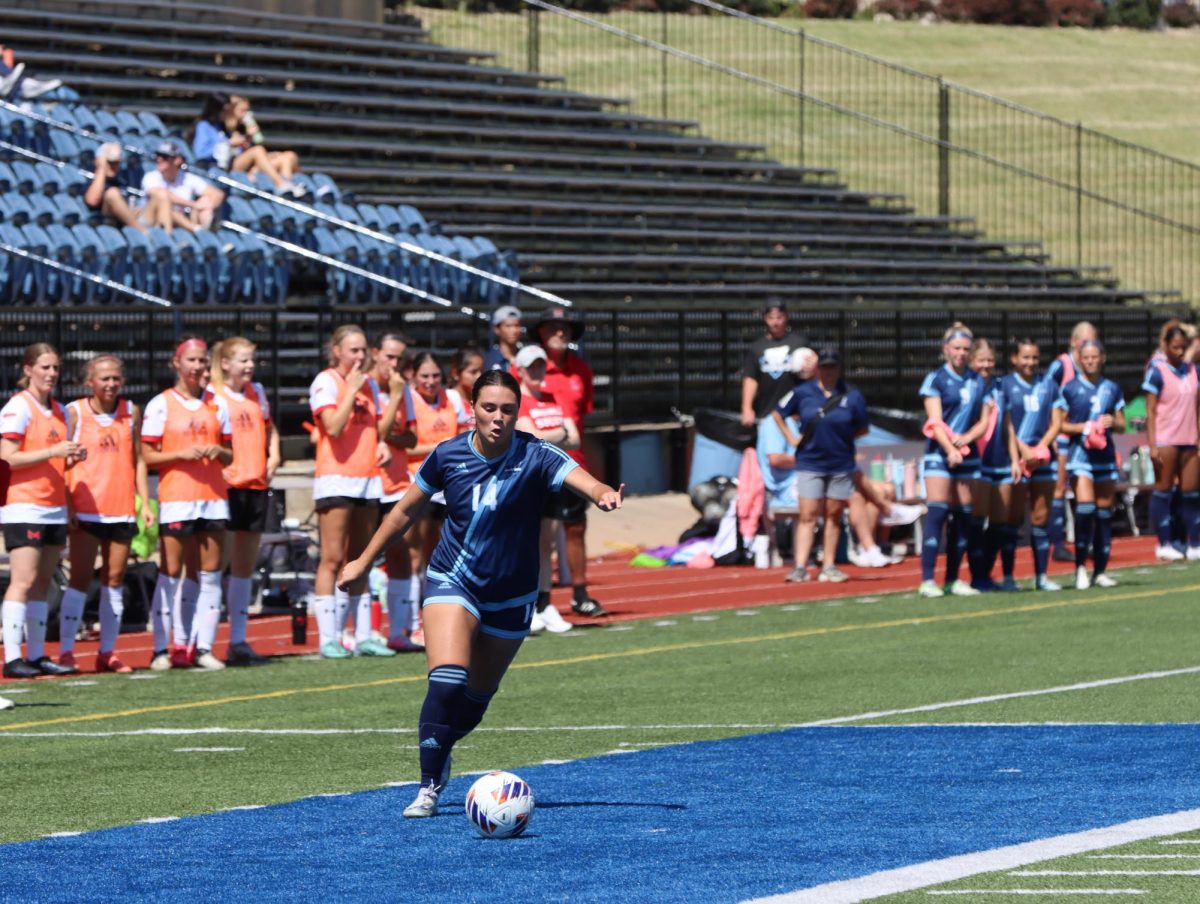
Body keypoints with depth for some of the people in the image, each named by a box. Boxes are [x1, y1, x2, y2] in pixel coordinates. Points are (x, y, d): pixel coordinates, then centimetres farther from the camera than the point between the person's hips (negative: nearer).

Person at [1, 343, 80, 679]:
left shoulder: (59, 411, 16)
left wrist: (72, 457, 4)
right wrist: (53, 452, -19)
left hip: (54, 507, 8)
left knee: (42, 582, 8)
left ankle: (37, 655, 10)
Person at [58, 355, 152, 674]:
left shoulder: (131, 413, 9)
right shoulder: (74, 412, -1)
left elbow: (138, 460, 12)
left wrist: (145, 503, 5)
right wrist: (66, 508, -10)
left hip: (121, 511, 4)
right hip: (85, 511, -4)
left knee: (115, 579, 5)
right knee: (80, 578, -6)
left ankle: (107, 653, 11)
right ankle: (66, 651, -2)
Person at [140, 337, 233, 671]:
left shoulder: (217, 404, 12)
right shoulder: (161, 405, 0)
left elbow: (229, 456, 16)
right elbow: (148, 456, -3)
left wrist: (218, 451, -6)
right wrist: (183, 454, -16)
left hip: (213, 497, 4)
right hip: (175, 498, -4)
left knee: (210, 574, 2)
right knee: (170, 573, -5)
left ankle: (203, 647, 4)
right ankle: (161, 649, -2)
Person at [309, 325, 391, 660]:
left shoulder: (369, 384, 14)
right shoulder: (326, 382, -7)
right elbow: (334, 426, -19)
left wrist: (382, 443, 4)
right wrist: (351, 388, -15)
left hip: (368, 478, 7)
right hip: (336, 478, -7)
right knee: (332, 559, -8)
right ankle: (328, 638, -9)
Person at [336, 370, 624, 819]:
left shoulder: (535, 457, -17)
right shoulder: (448, 455, -10)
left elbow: (584, 481, -37)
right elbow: (406, 511, 6)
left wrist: (603, 494, -60)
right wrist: (365, 561, 12)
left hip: (511, 597, 1)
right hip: (452, 581, -1)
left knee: (477, 697, 13)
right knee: (447, 681, -22)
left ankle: (437, 752, 42)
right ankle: (430, 786, -12)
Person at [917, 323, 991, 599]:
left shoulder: (977, 382, 13)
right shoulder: (936, 379, -2)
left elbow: (983, 421, 10)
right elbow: (935, 421, -9)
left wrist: (966, 439, -10)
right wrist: (950, 450, -22)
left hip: (967, 454, 5)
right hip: (939, 454, -5)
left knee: (962, 518, 4)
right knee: (937, 514, -12)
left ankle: (953, 579, 10)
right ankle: (927, 580, -14)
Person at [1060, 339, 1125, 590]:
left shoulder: (1112, 389, 11)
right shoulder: (1070, 389, 0)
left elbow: (1122, 426, 15)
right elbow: (1059, 424, 0)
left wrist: (1112, 422, -6)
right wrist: (1082, 428, -15)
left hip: (1106, 455, 4)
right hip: (1080, 454, -4)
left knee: (1104, 513, 5)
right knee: (1085, 507, -19)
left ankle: (1100, 571, 10)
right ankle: (1080, 567, -10)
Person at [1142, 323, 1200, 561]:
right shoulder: (1157, 371, -5)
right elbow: (1150, 411, -7)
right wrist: (1152, 446, -13)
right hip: (1165, 440, -5)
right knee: (1163, 490, 0)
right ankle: (1164, 545, 4)